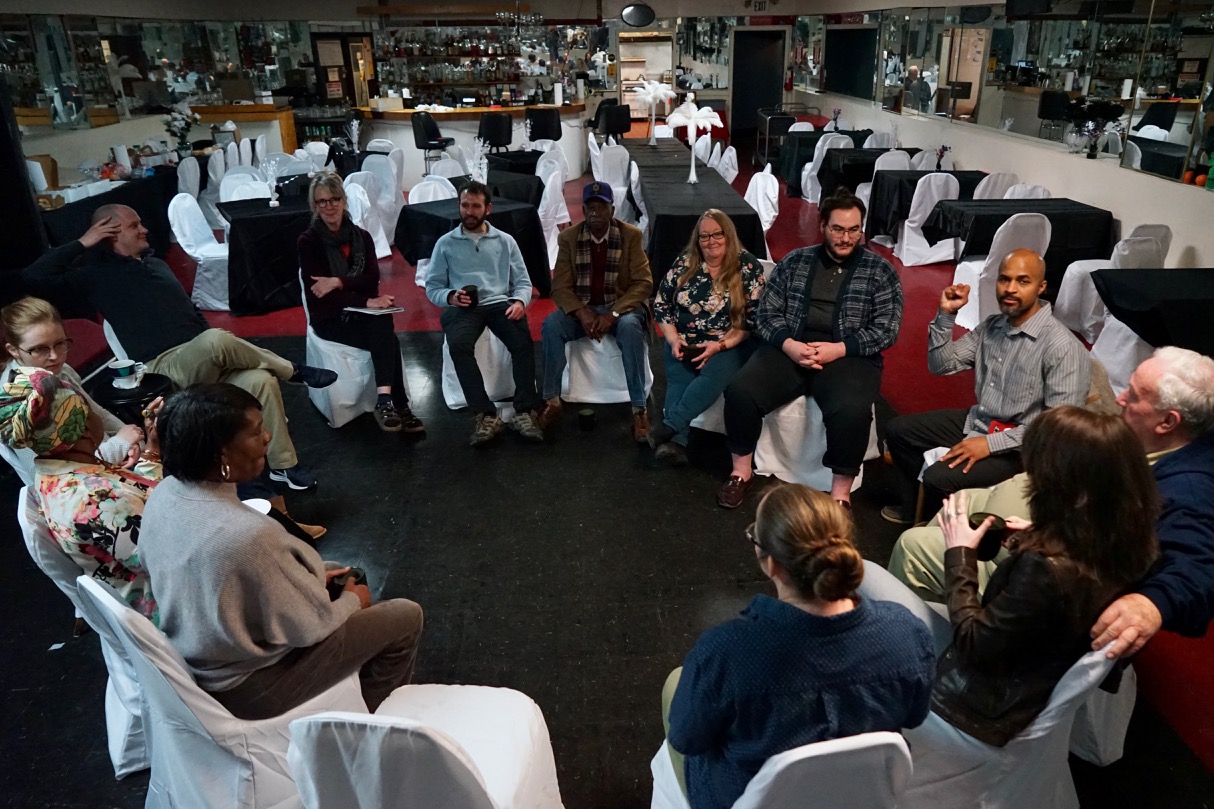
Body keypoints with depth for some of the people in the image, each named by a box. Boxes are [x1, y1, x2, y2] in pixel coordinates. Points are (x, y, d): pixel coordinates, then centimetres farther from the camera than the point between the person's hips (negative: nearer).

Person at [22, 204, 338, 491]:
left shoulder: (156, 263, 27)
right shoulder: (99, 275, 7)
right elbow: (36, 277, -5)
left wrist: (224, 354, 15)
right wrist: (82, 243, -2)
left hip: (204, 359, 6)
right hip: (165, 366, -6)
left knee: (261, 380, -23)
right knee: (216, 340, -39)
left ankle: (284, 464, -14)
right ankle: (292, 371, -18)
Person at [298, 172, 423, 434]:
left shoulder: (361, 236, 9)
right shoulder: (308, 241, -4)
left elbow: (372, 279, -3)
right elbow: (320, 292, -13)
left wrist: (339, 282, -21)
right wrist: (366, 301, -24)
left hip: (362, 313, 4)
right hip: (329, 318, -4)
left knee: (382, 332, -32)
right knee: (386, 337, -30)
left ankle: (385, 401, -40)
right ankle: (399, 406, -33)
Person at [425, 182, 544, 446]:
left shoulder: (506, 241, 16)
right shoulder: (445, 243, 14)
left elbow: (523, 282, 12)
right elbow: (432, 287, 11)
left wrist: (519, 301, -12)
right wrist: (450, 297, -12)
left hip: (500, 303, 1)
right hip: (461, 307, -1)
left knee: (523, 340, -32)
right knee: (459, 345, -34)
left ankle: (524, 412, -29)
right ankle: (485, 415, -32)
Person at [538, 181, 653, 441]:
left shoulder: (631, 235, -5)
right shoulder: (568, 237, 0)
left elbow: (643, 283, -10)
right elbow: (560, 286, -3)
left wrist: (613, 314, -24)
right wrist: (582, 313, -23)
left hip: (621, 306, -2)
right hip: (581, 307, 2)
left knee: (630, 328, -36)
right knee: (551, 325, -27)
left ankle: (639, 408, -28)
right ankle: (551, 401, -16)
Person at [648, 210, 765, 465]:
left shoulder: (749, 267, -2)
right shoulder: (683, 264, 7)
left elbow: (753, 318, -6)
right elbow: (661, 305, 10)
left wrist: (719, 345, -18)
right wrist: (673, 340, -6)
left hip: (729, 346, -2)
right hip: (684, 345, 3)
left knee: (715, 375, -34)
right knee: (679, 380, -27)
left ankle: (668, 427, -40)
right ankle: (677, 441, -42)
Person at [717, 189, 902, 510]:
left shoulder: (880, 270, 6)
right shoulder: (794, 261, 12)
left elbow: (886, 329, -1)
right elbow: (766, 313, 7)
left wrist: (838, 349, -16)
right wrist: (788, 344, -13)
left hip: (849, 356, -2)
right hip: (790, 349, 2)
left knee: (851, 411, -34)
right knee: (740, 392, -22)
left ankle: (840, 493, -13)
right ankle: (742, 471, 0)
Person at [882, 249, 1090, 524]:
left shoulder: (1062, 347, -22)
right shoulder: (991, 326, 2)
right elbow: (941, 365, 6)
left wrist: (992, 443, -26)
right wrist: (946, 315, -8)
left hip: (1018, 446, -8)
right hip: (976, 422, 8)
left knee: (939, 479, -26)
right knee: (898, 429, 10)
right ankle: (917, 505, 28)